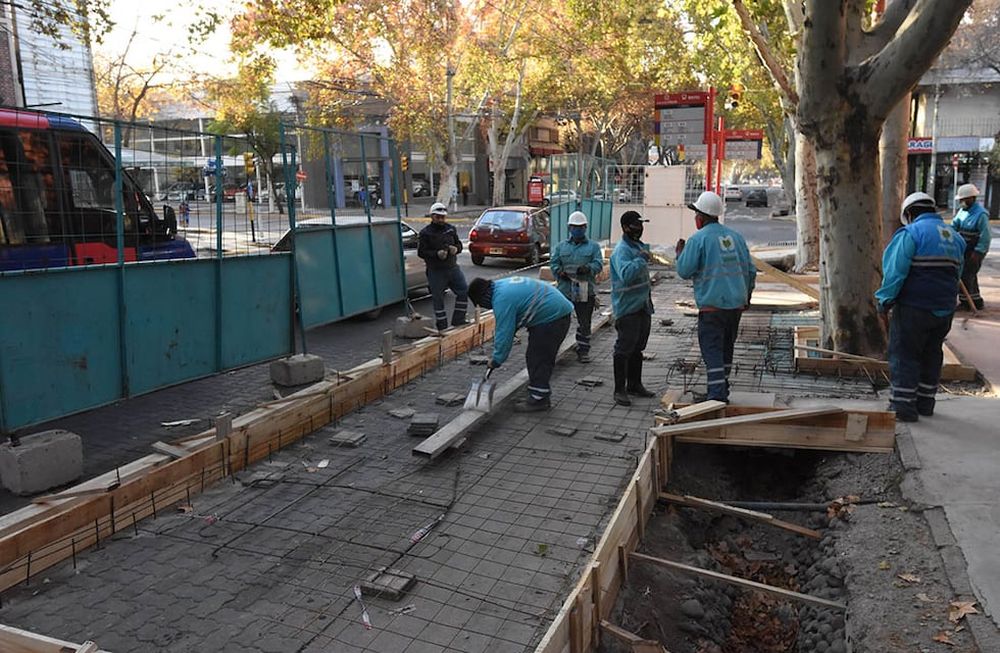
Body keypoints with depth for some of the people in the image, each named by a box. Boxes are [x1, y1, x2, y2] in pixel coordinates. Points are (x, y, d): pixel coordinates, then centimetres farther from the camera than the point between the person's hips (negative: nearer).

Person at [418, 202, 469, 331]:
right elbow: (421, 252, -7)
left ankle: (458, 320, 16)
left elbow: (459, 243, 17)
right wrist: (437, 254, -22)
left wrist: (456, 248, -9)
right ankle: (442, 327, 13)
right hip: (436, 272, -5)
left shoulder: (451, 229, 8)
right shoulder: (425, 233, -6)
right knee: (438, 298, 2)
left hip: (453, 267, 5)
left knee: (464, 291, 3)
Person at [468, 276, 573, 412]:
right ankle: (542, 396, 24)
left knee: (537, 359, -5)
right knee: (543, 358, 16)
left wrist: (496, 360, -8)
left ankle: (538, 399, 1)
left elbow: (504, 333, -18)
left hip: (551, 318, -11)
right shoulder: (503, 285, 12)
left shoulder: (502, 299, -20)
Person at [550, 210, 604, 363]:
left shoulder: (593, 246, 8)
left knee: (584, 323, 7)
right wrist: (560, 272, -15)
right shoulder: (561, 246, 13)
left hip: (586, 292, 0)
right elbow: (553, 262, 7)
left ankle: (583, 351, 18)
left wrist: (588, 268, -25)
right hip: (564, 290, 0)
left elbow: (599, 264, -4)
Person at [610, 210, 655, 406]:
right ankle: (620, 390, 0)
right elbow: (626, 275, -34)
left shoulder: (641, 246, 15)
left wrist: (649, 300, 25)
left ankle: (634, 384, 28)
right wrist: (641, 259, -31)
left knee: (638, 348, 16)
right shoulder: (622, 250, -16)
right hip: (627, 308, -9)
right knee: (624, 348, -6)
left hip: (643, 307, 9)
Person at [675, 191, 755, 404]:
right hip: (737, 303, 7)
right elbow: (750, 270, 15)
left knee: (712, 351, -5)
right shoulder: (735, 236, 11)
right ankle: (722, 391, 26)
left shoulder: (699, 239, -10)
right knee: (726, 348, 17)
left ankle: (717, 396, -12)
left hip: (712, 305, -7)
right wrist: (747, 296, 26)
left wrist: (679, 253, 8)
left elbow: (684, 271, -10)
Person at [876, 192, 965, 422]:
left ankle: (904, 406, 0)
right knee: (931, 355, 17)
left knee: (904, 355, 0)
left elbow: (894, 271, -17)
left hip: (914, 308, -7)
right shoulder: (955, 237, 13)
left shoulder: (911, 233, -11)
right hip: (944, 310, 7)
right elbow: (957, 274, 17)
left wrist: (885, 301, -11)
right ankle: (925, 403, 26)